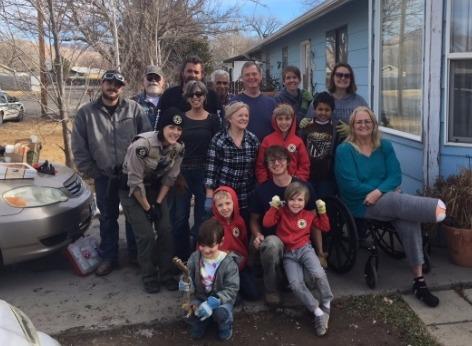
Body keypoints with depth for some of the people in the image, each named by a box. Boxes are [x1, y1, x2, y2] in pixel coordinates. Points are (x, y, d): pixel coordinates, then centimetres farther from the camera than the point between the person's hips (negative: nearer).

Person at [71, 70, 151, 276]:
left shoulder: (134, 109, -3)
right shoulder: (86, 113, -1)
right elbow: (78, 147, 2)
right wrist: (91, 172, -1)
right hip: (104, 176, 1)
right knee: (108, 217, 12)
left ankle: (136, 254, 29)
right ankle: (108, 257, 26)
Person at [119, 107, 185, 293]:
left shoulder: (178, 148, -12)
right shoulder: (142, 145, -31)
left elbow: (169, 177, -1)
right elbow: (135, 181, -23)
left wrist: (158, 203, -4)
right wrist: (147, 208, -15)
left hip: (155, 188, 5)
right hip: (132, 191, -5)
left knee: (166, 231, -1)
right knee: (146, 235, -8)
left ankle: (166, 274, 17)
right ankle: (149, 277, 13)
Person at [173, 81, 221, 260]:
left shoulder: (212, 119, 2)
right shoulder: (181, 118, 6)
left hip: (204, 173, -1)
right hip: (183, 172, 1)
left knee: (202, 217, 4)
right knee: (180, 217, 2)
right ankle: (181, 257, 16)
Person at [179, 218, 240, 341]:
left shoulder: (228, 262, -19)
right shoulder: (194, 258, -9)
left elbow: (231, 289, -19)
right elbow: (189, 281, -4)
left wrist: (213, 302, -31)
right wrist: (185, 286, -30)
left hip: (221, 299, -2)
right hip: (200, 298, 3)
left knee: (221, 313, -32)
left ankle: (225, 325, 7)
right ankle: (200, 323, 12)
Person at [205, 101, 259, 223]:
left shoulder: (253, 140, 2)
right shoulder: (218, 139, -7)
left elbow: (257, 168, 8)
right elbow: (211, 168, -8)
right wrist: (209, 197, -10)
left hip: (246, 198, 3)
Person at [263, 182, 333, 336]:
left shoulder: (309, 215, 10)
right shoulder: (281, 212, 4)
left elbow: (325, 227, 15)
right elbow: (267, 223, -8)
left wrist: (322, 211, 5)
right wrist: (274, 206, -7)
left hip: (305, 249, 1)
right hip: (288, 254, -1)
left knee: (318, 274, -29)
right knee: (295, 284, -26)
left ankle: (327, 305, -2)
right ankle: (318, 312, -12)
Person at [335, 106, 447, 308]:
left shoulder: (385, 146, 12)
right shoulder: (344, 150, -2)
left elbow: (396, 176, 2)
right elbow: (350, 185, -11)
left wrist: (379, 191, -20)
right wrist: (388, 190, -9)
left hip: (387, 200, 4)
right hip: (361, 205, -4)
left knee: (409, 222, -25)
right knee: (398, 200, -35)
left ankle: (419, 280, -21)